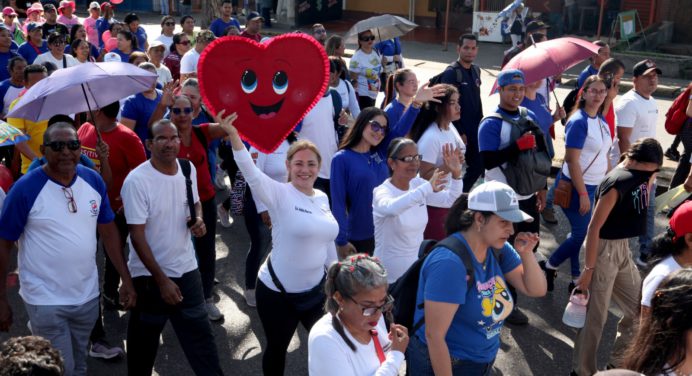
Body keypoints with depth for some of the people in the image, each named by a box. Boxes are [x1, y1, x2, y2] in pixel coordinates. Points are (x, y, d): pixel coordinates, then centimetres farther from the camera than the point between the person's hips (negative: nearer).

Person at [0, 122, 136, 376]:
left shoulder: (94, 181, -2)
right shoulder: (25, 189, -15)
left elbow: (108, 231, 6)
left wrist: (126, 280, 3)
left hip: (88, 296, 5)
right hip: (45, 301, -4)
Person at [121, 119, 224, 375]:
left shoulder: (188, 168, -2)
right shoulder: (137, 180, -19)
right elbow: (137, 237, -18)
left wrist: (199, 220, -7)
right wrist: (162, 280, -18)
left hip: (187, 269, 4)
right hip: (150, 275, -4)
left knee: (201, 336, 12)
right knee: (144, 342, 14)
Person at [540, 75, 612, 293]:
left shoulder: (602, 120, 7)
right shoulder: (578, 122, -18)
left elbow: (604, 155, 15)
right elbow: (572, 160, -21)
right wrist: (583, 194, -21)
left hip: (593, 186, 8)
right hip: (575, 186, -8)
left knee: (579, 233, 14)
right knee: (581, 233, -2)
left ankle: (577, 280, 23)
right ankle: (549, 267, 18)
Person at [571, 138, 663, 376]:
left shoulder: (637, 174, 1)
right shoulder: (617, 183, -24)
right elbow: (594, 228, -23)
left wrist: (649, 181, 0)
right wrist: (589, 268, -20)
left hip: (623, 249, 9)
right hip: (604, 251, -9)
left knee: (639, 309, 17)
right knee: (595, 317, 3)